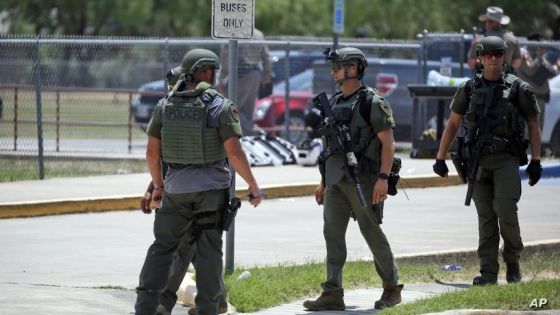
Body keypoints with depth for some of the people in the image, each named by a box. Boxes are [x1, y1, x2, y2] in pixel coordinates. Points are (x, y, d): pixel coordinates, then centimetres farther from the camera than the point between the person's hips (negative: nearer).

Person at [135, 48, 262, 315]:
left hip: (176, 190, 3)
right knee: (208, 253, 5)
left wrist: (158, 185, 19)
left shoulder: (165, 106, 2)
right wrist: (253, 185, -2)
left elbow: (152, 152, 4)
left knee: (162, 248, 10)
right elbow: (234, 152, -13)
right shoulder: (221, 106, -9)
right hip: (212, 190, -3)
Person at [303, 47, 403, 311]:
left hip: (362, 177, -7)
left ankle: (392, 288, 13)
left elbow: (388, 143, -11)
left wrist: (383, 178, -20)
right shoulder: (334, 103, 15)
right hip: (336, 178, 7)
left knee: (372, 232, 0)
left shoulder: (372, 102, -8)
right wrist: (323, 181, 17)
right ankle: (332, 294, -3)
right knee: (332, 233, -1)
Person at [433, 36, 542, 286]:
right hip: (478, 162, 2)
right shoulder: (469, 89, 6)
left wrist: (536, 162, 3)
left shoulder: (518, 89, 1)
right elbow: (452, 124, 13)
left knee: (505, 210, -16)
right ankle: (488, 272, 5)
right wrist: (440, 159, 10)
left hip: (507, 160, -2)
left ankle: (513, 261, 5)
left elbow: (533, 125, 7)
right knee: (486, 218, 2)